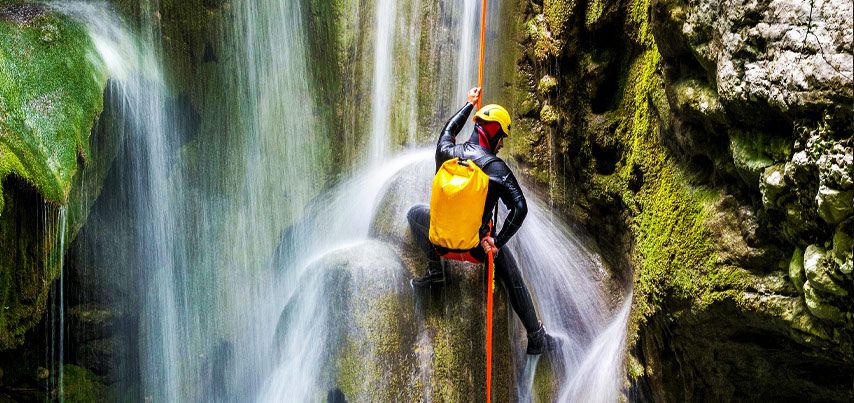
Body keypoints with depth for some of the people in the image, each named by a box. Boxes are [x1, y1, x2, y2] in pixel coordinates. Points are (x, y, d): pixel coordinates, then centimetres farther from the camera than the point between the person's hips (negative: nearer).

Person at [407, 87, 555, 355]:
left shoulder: (446, 152, -3)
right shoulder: (495, 166, -15)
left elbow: (448, 131, 23)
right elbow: (520, 208, -23)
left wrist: (470, 104, 36)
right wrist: (498, 242, -13)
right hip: (478, 247, -2)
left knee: (415, 213, 32)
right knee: (514, 282, 21)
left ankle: (434, 270, 22)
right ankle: (537, 339, 25)